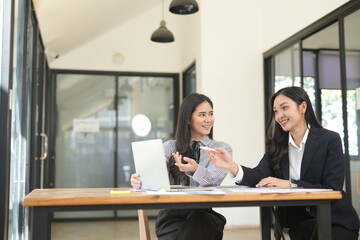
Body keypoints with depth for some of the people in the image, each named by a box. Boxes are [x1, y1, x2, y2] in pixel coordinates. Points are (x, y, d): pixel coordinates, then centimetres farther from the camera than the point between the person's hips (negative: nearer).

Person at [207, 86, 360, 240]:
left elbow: (332, 189, -13)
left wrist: (290, 185, -24)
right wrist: (232, 167, -31)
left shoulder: (330, 140, -8)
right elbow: (260, 176, -11)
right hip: (298, 221, 2)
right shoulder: (277, 145, 3)